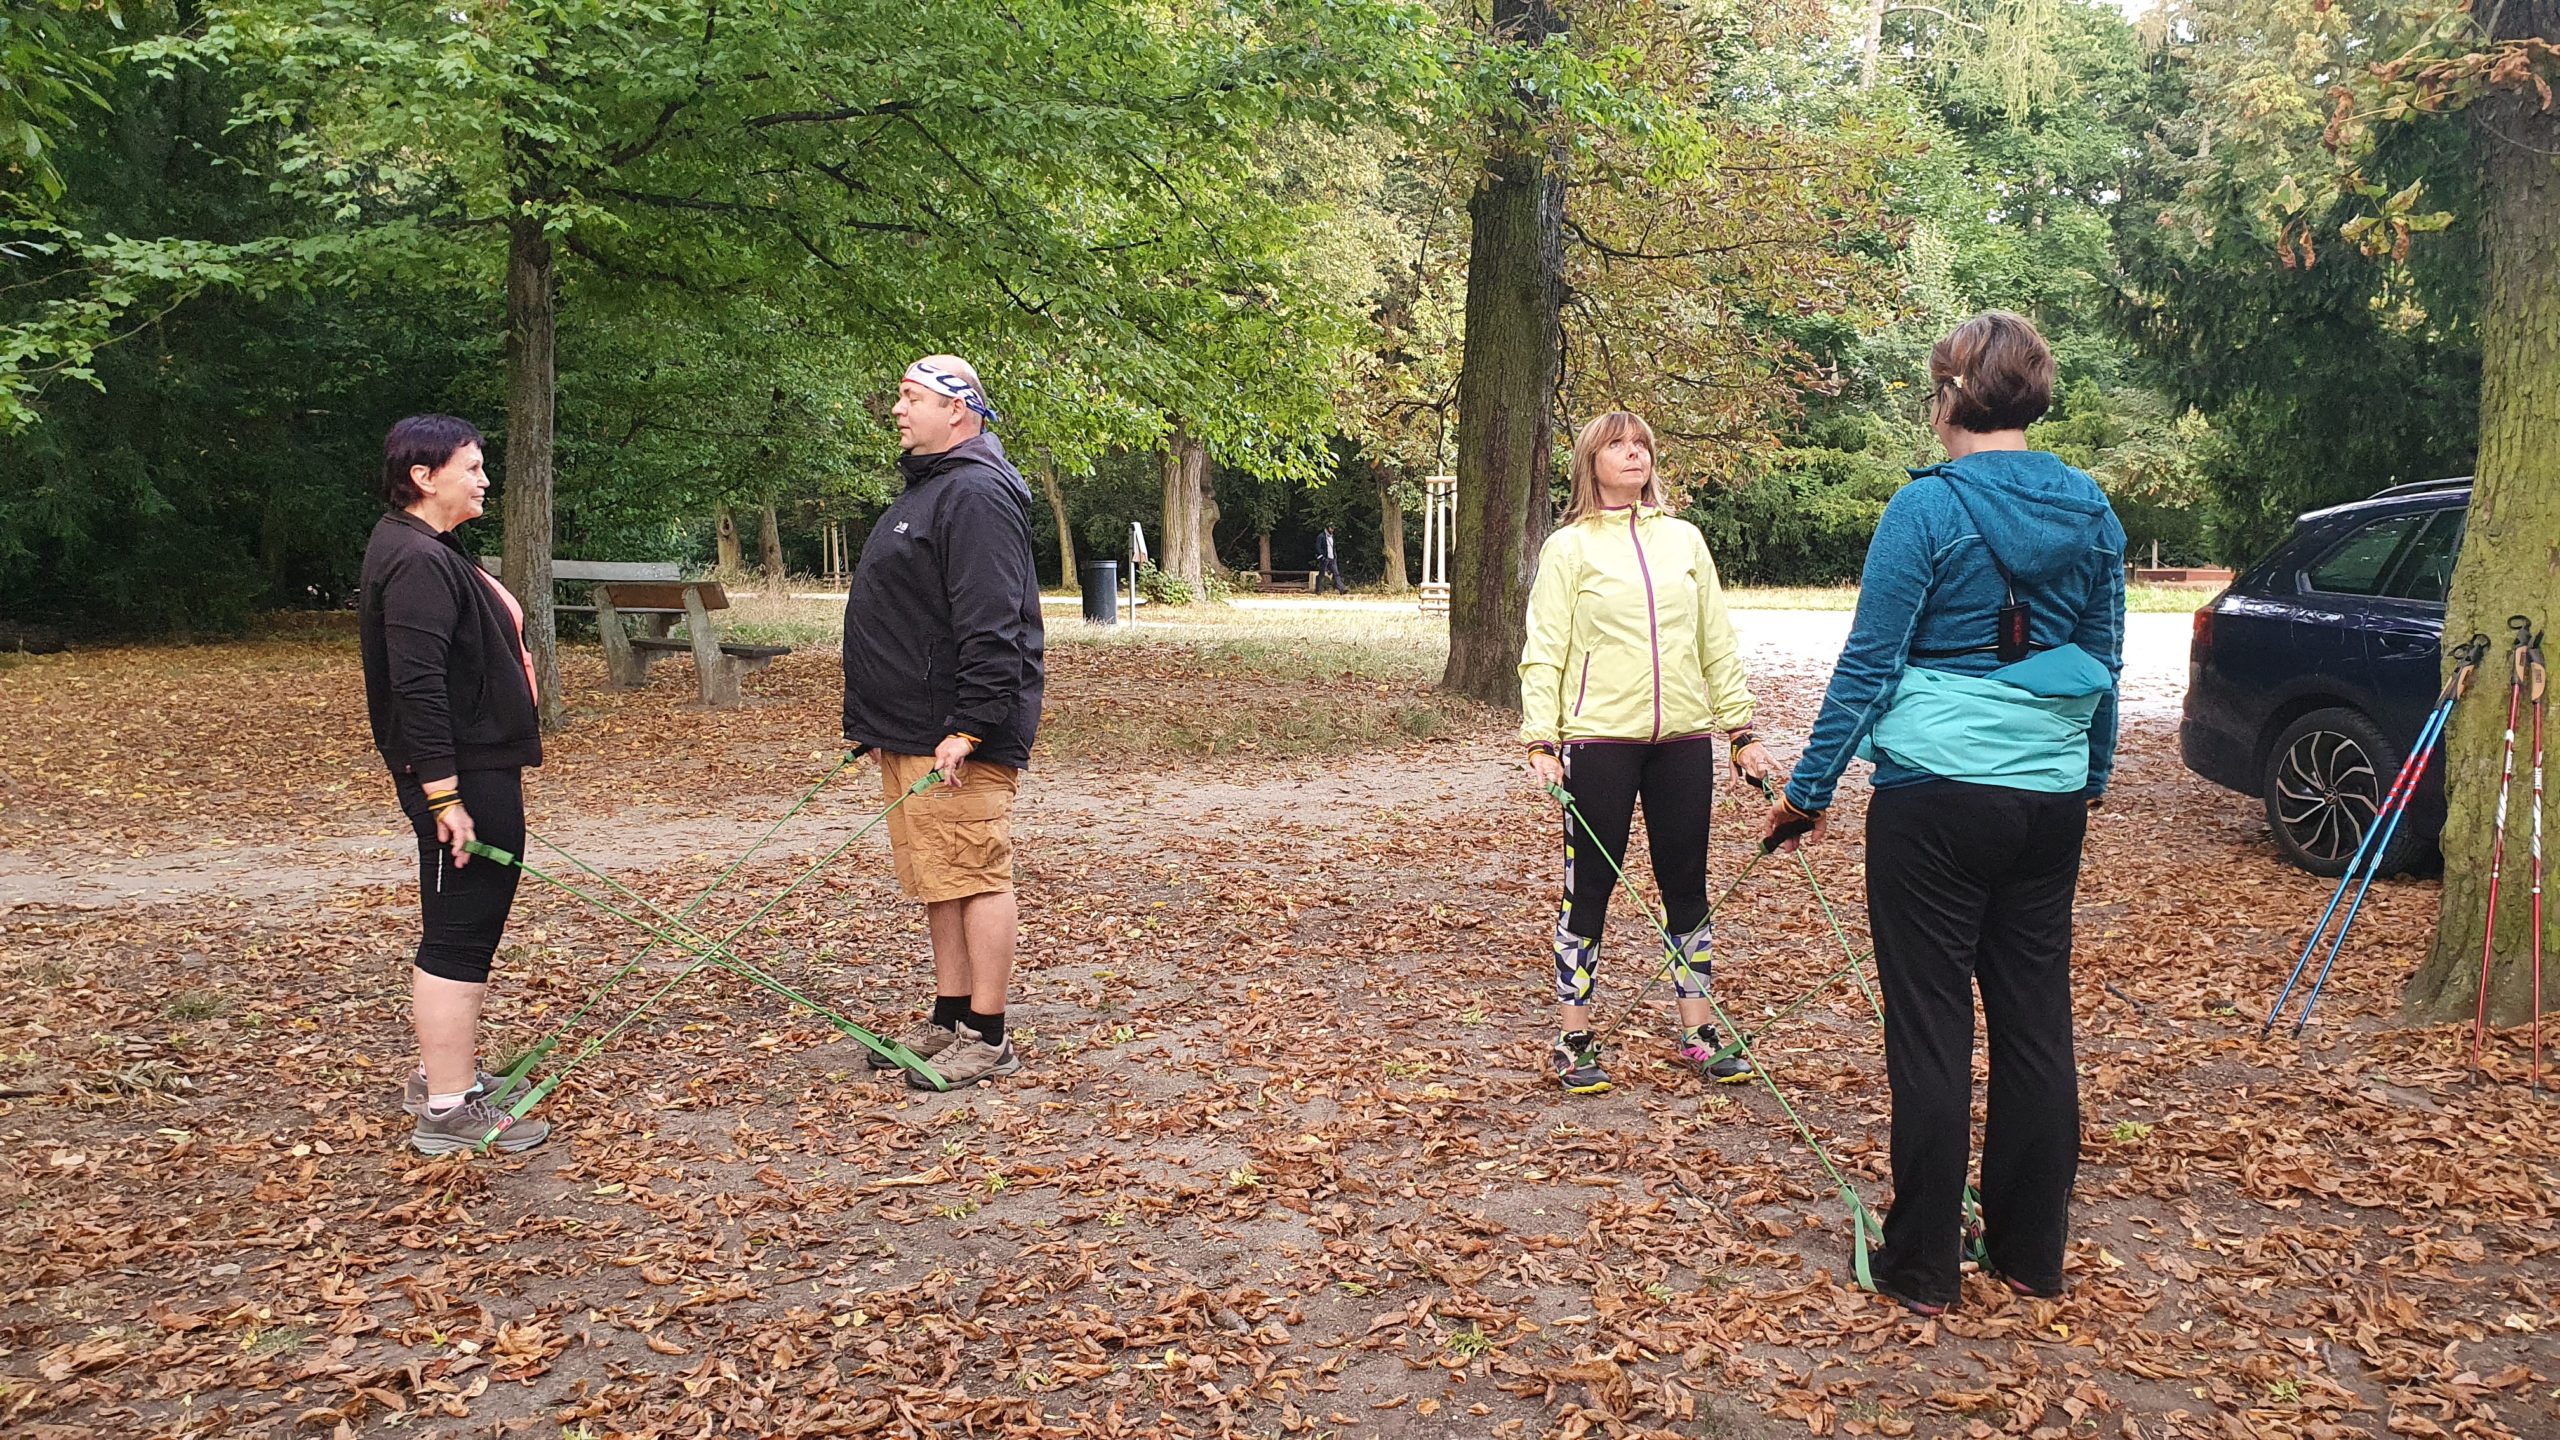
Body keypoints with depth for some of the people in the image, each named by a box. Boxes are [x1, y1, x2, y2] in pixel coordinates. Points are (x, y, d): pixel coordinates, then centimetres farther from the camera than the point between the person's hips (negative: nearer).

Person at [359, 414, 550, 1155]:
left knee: (459, 928, 19)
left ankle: (443, 1073, 32)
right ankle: (447, 1109, 2)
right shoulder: (417, 562, -19)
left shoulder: (428, 551, 16)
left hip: (479, 767, 11)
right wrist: (444, 796, -27)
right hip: (463, 775, -11)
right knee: (459, 934, -5)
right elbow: (417, 686, -26)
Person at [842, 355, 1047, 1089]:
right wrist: (878, 723, 23)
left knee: (974, 877, -4)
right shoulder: (926, 486, 19)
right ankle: (949, 1021, 24)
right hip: (909, 731, 11)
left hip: (956, 737, -11)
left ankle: (988, 1038, 3)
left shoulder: (976, 493, -15)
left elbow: (990, 626, -23)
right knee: (936, 883, 15)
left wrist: (968, 728, -27)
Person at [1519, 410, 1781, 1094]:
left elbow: (1718, 644, 14)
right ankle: (1573, 1039, 13)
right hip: (1600, 738, -4)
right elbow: (1544, 652, -4)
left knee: (1687, 885, 10)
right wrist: (1540, 742, -14)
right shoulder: (1569, 546, 0)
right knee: (1589, 888, 2)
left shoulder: (1684, 539, 12)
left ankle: (1698, 1032, 21)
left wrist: (1742, 732, 10)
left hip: (1684, 737, 4)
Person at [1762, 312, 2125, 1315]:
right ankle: (2030, 1252, 25)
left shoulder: (1928, 508, -12)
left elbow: (1870, 662, -11)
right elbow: (2105, 660, 15)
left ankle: (1923, 1267, 11)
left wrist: (1810, 787, -4)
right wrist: (2092, 777, 27)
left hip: (1936, 798, -6)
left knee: (1931, 1029, 2)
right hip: (2050, 801, 6)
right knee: (2036, 1022, 13)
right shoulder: (2091, 513, 6)